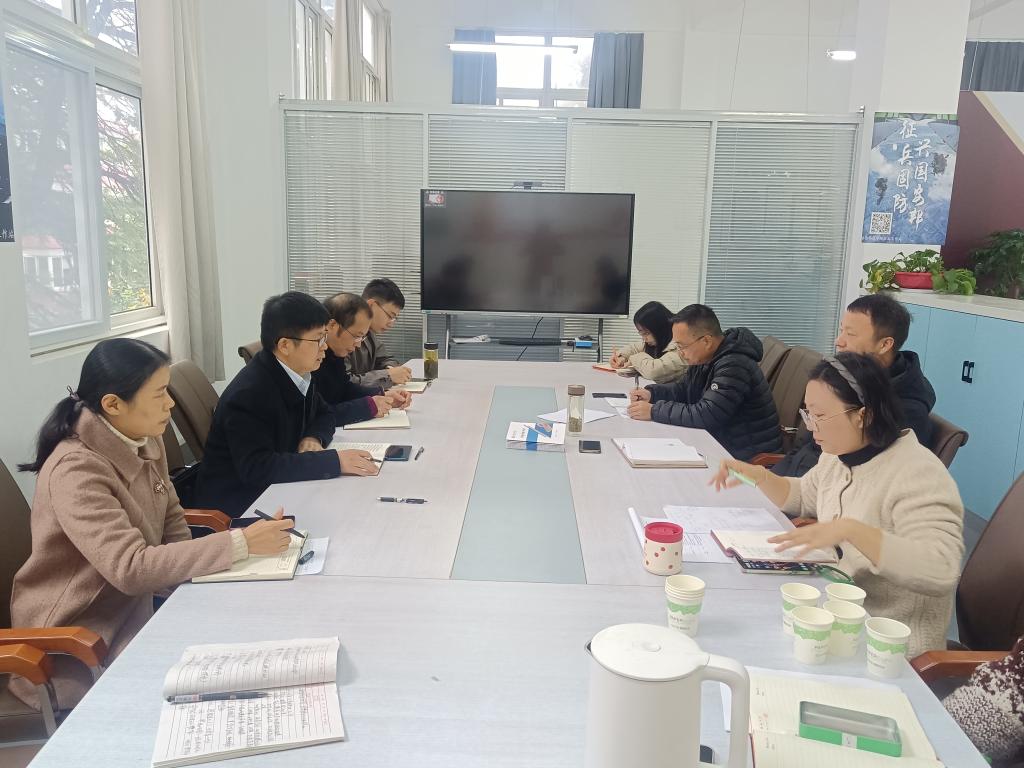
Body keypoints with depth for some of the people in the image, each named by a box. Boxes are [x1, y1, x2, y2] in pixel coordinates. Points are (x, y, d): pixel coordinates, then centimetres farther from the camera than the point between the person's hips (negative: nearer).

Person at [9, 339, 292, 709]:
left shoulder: (144, 442, -2)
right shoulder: (75, 470, -27)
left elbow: (173, 525, 6)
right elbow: (131, 568, -33)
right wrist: (239, 543, -33)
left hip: (136, 605, 7)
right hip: (77, 640, -7)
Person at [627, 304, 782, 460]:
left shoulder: (735, 365, -25)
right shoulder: (703, 358, 4)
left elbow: (706, 415, -30)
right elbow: (682, 389, 18)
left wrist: (654, 411, -23)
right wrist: (651, 393, -1)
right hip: (719, 444, 8)